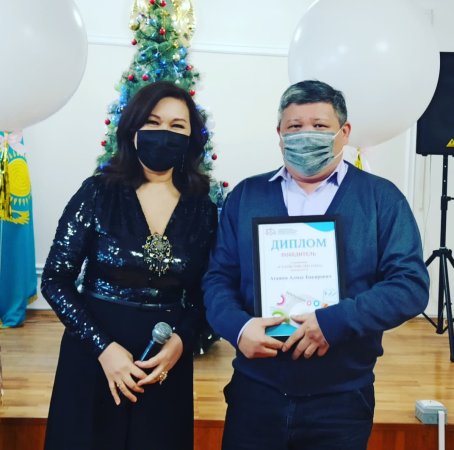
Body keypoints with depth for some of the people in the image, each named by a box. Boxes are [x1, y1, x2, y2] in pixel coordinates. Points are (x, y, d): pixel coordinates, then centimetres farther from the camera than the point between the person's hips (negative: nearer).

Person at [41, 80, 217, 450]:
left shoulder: (202, 209, 0)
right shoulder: (98, 193, -6)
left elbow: (203, 292, 6)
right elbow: (55, 281, -6)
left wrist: (182, 340, -12)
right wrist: (103, 346, -14)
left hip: (167, 362, 2)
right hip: (93, 356, -1)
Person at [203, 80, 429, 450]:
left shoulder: (381, 198, 0)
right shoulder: (245, 196, 7)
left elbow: (411, 283, -7)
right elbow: (218, 277, 6)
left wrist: (334, 322, -19)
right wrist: (237, 326, -15)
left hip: (342, 397, -1)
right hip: (255, 390, 2)